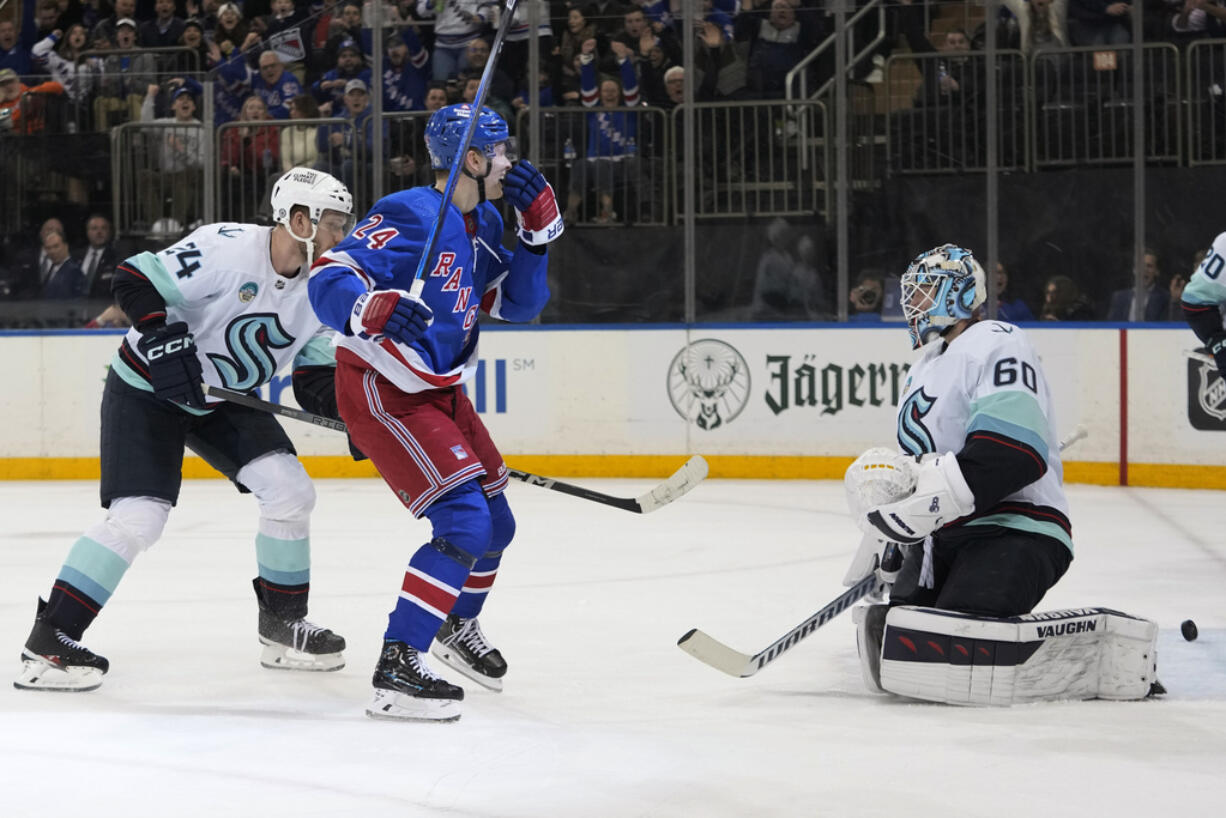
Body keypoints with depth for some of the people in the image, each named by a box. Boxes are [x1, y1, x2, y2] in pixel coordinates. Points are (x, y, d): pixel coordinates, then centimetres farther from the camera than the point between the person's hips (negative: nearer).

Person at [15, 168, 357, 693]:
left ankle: (283, 626, 10)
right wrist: (164, 344, -35)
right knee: (138, 517, -19)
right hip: (146, 390, -7)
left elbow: (316, 381, 0)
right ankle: (49, 641, -12)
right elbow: (136, 281, -25)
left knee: (289, 490, -6)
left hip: (222, 402, 7)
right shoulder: (228, 249, -25)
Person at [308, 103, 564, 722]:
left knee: (495, 523, 18)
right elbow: (328, 281, -27)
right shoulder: (412, 215, -21)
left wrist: (539, 227, -3)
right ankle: (395, 672, -21)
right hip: (380, 393, -10)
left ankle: (457, 627, 46)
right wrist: (372, 310, -47)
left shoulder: (483, 223, 8)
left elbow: (518, 304, 8)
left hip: (437, 389, 10)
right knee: (463, 521, -21)